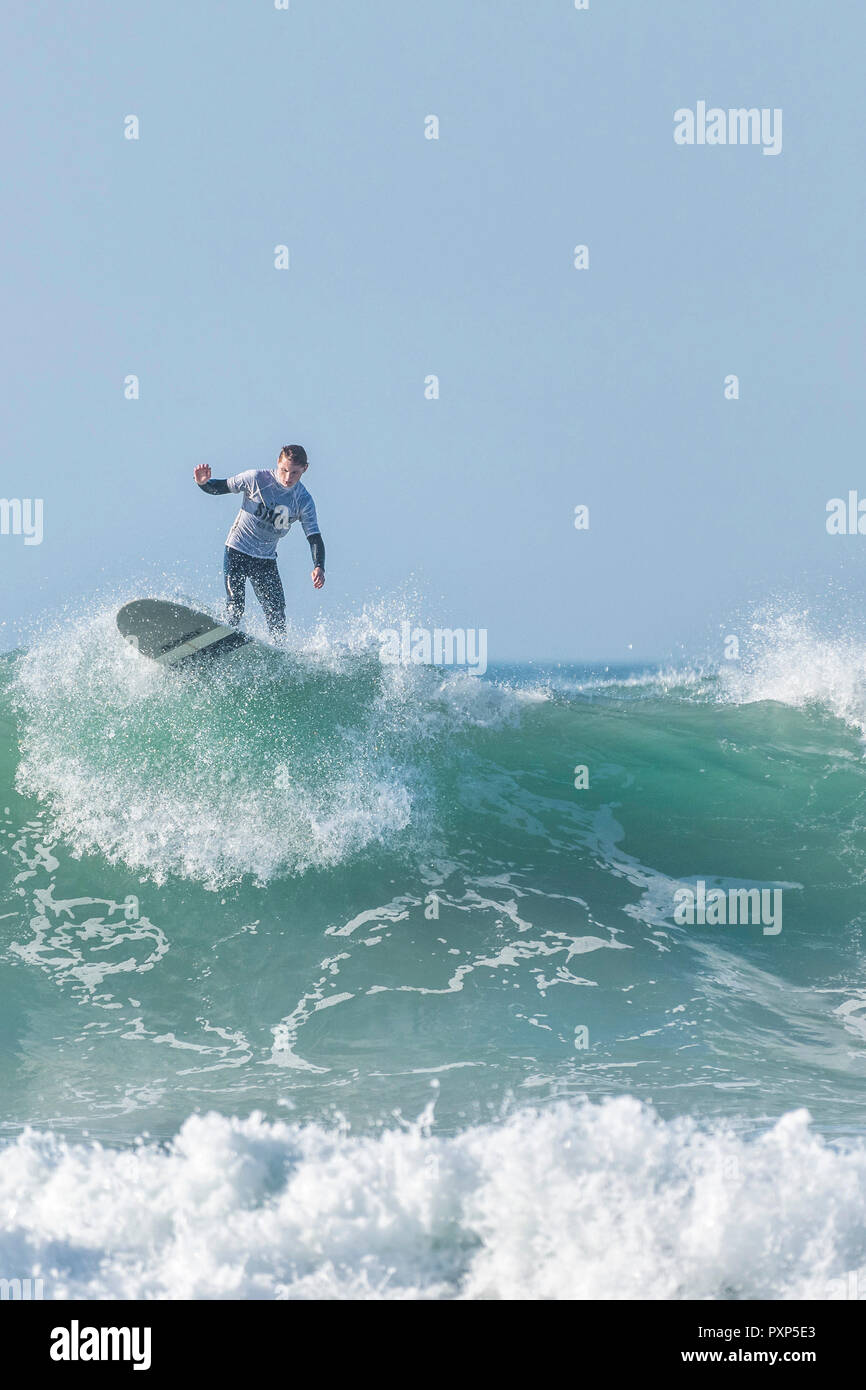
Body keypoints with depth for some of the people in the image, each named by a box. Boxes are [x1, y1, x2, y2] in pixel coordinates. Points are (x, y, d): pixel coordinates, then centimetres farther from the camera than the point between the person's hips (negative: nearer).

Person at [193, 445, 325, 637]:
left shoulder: (304, 501, -5)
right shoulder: (257, 479, -12)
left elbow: (314, 537, -7)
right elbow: (222, 487, -2)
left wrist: (319, 566, -25)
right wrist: (203, 482, -25)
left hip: (266, 560, 3)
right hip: (237, 551, -3)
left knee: (276, 613, -1)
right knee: (235, 608, -14)